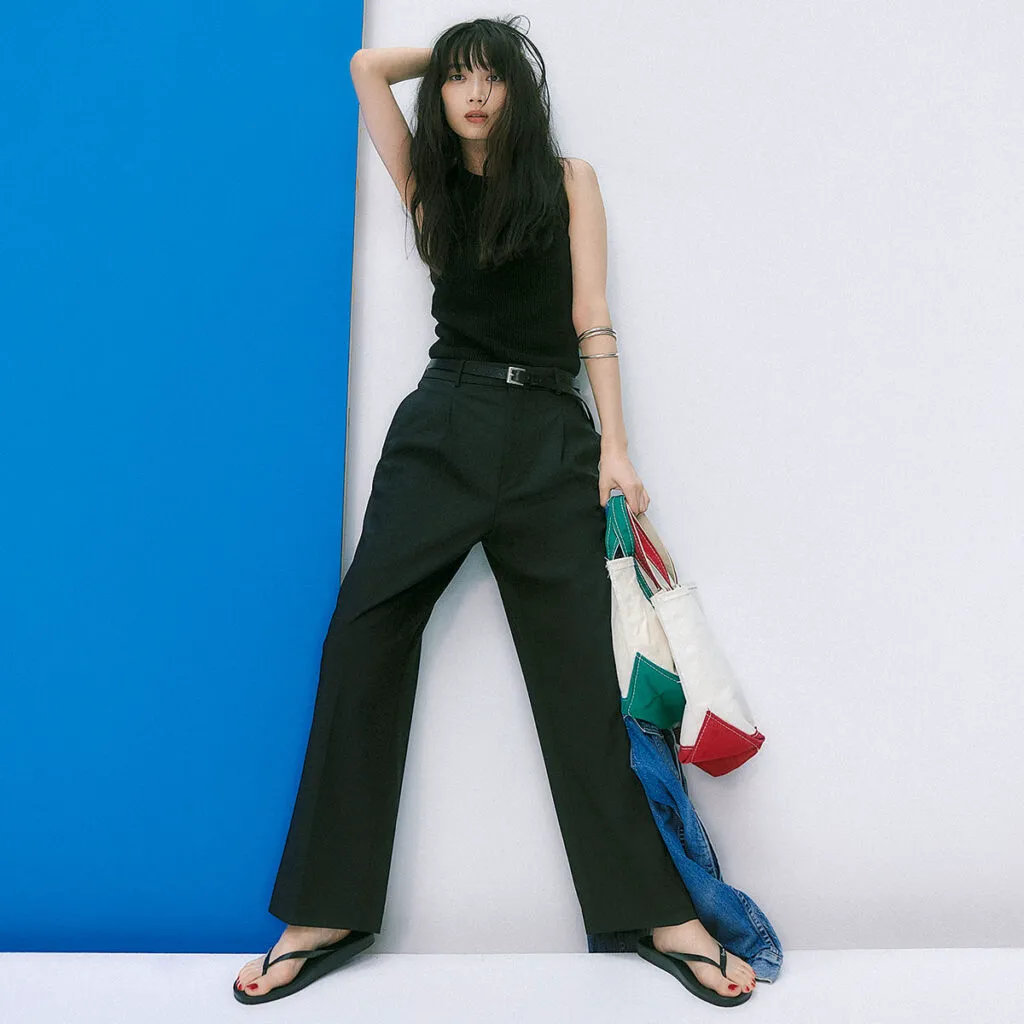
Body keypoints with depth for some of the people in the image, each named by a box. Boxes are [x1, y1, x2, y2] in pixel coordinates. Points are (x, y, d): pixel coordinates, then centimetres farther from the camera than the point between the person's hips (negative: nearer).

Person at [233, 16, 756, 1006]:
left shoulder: (567, 180, 11)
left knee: (579, 672, -3)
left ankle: (657, 910, 7)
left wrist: (613, 448, -4)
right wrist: (456, 49, 26)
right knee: (362, 642, -7)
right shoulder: (428, 183, 17)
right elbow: (369, 66, 20)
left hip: (552, 440, -1)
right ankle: (327, 911, 2)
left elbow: (591, 318, 3)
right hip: (443, 428, 2)